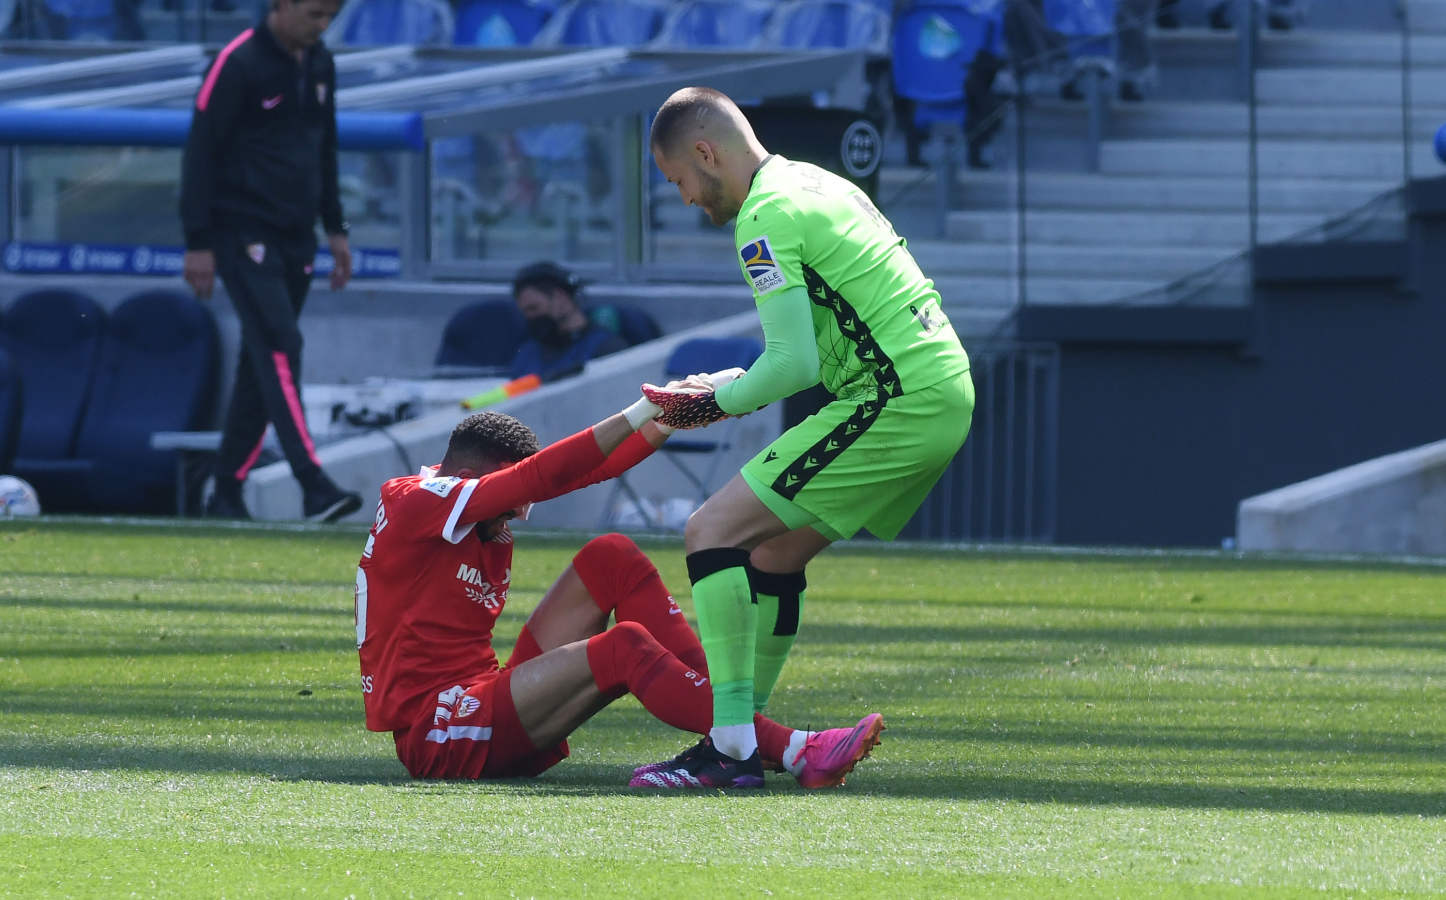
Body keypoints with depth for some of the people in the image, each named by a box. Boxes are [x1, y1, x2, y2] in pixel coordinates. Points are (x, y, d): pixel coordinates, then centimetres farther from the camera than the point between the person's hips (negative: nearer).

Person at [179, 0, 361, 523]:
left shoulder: (319, 64, 12)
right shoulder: (238, 64, -11)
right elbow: (200, 151, -11)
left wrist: (335, 229, 20)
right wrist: (198, 243, -13)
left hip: (295, 239, 8)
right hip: (243, 235, -7)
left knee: (264, 363, 7)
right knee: (281, 348, -18)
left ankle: (226, 493, 14)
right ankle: (314, 489, -26)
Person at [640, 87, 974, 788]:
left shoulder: (765, 218, -10)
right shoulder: (819, 185, 20)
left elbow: (796, 365, -15)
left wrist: (716, 403, 1)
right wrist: (734, 386, 20)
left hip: (896, 404, -10)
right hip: (947, 394, 10)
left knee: (712, 532, -9)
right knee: (775, 550, 19)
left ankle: (733, 744, -15)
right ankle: (744, 733, 22)